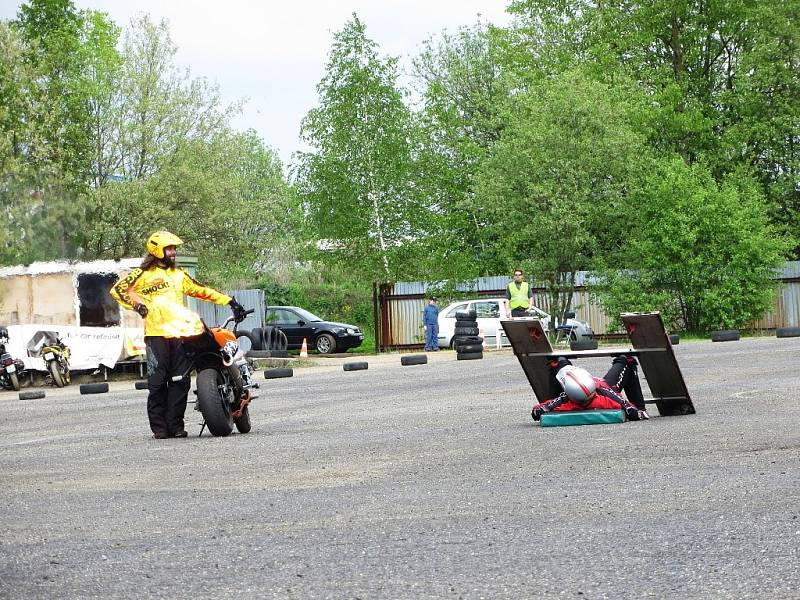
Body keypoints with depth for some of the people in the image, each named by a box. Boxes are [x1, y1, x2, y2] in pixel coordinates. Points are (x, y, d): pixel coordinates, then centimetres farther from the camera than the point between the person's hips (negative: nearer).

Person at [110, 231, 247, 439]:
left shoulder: (179, 274, 22)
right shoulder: (143, 273, 5)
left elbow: (201, 291, 24)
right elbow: (118, 289, 0)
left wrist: (230, 301, 19)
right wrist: (137, 304, -11)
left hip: (180, 334, 5)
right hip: (156, 334, -5)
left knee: (180, 382, 1)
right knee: (157, 382, -5)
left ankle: (175, 425, 6)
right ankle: (159, 427, -1)